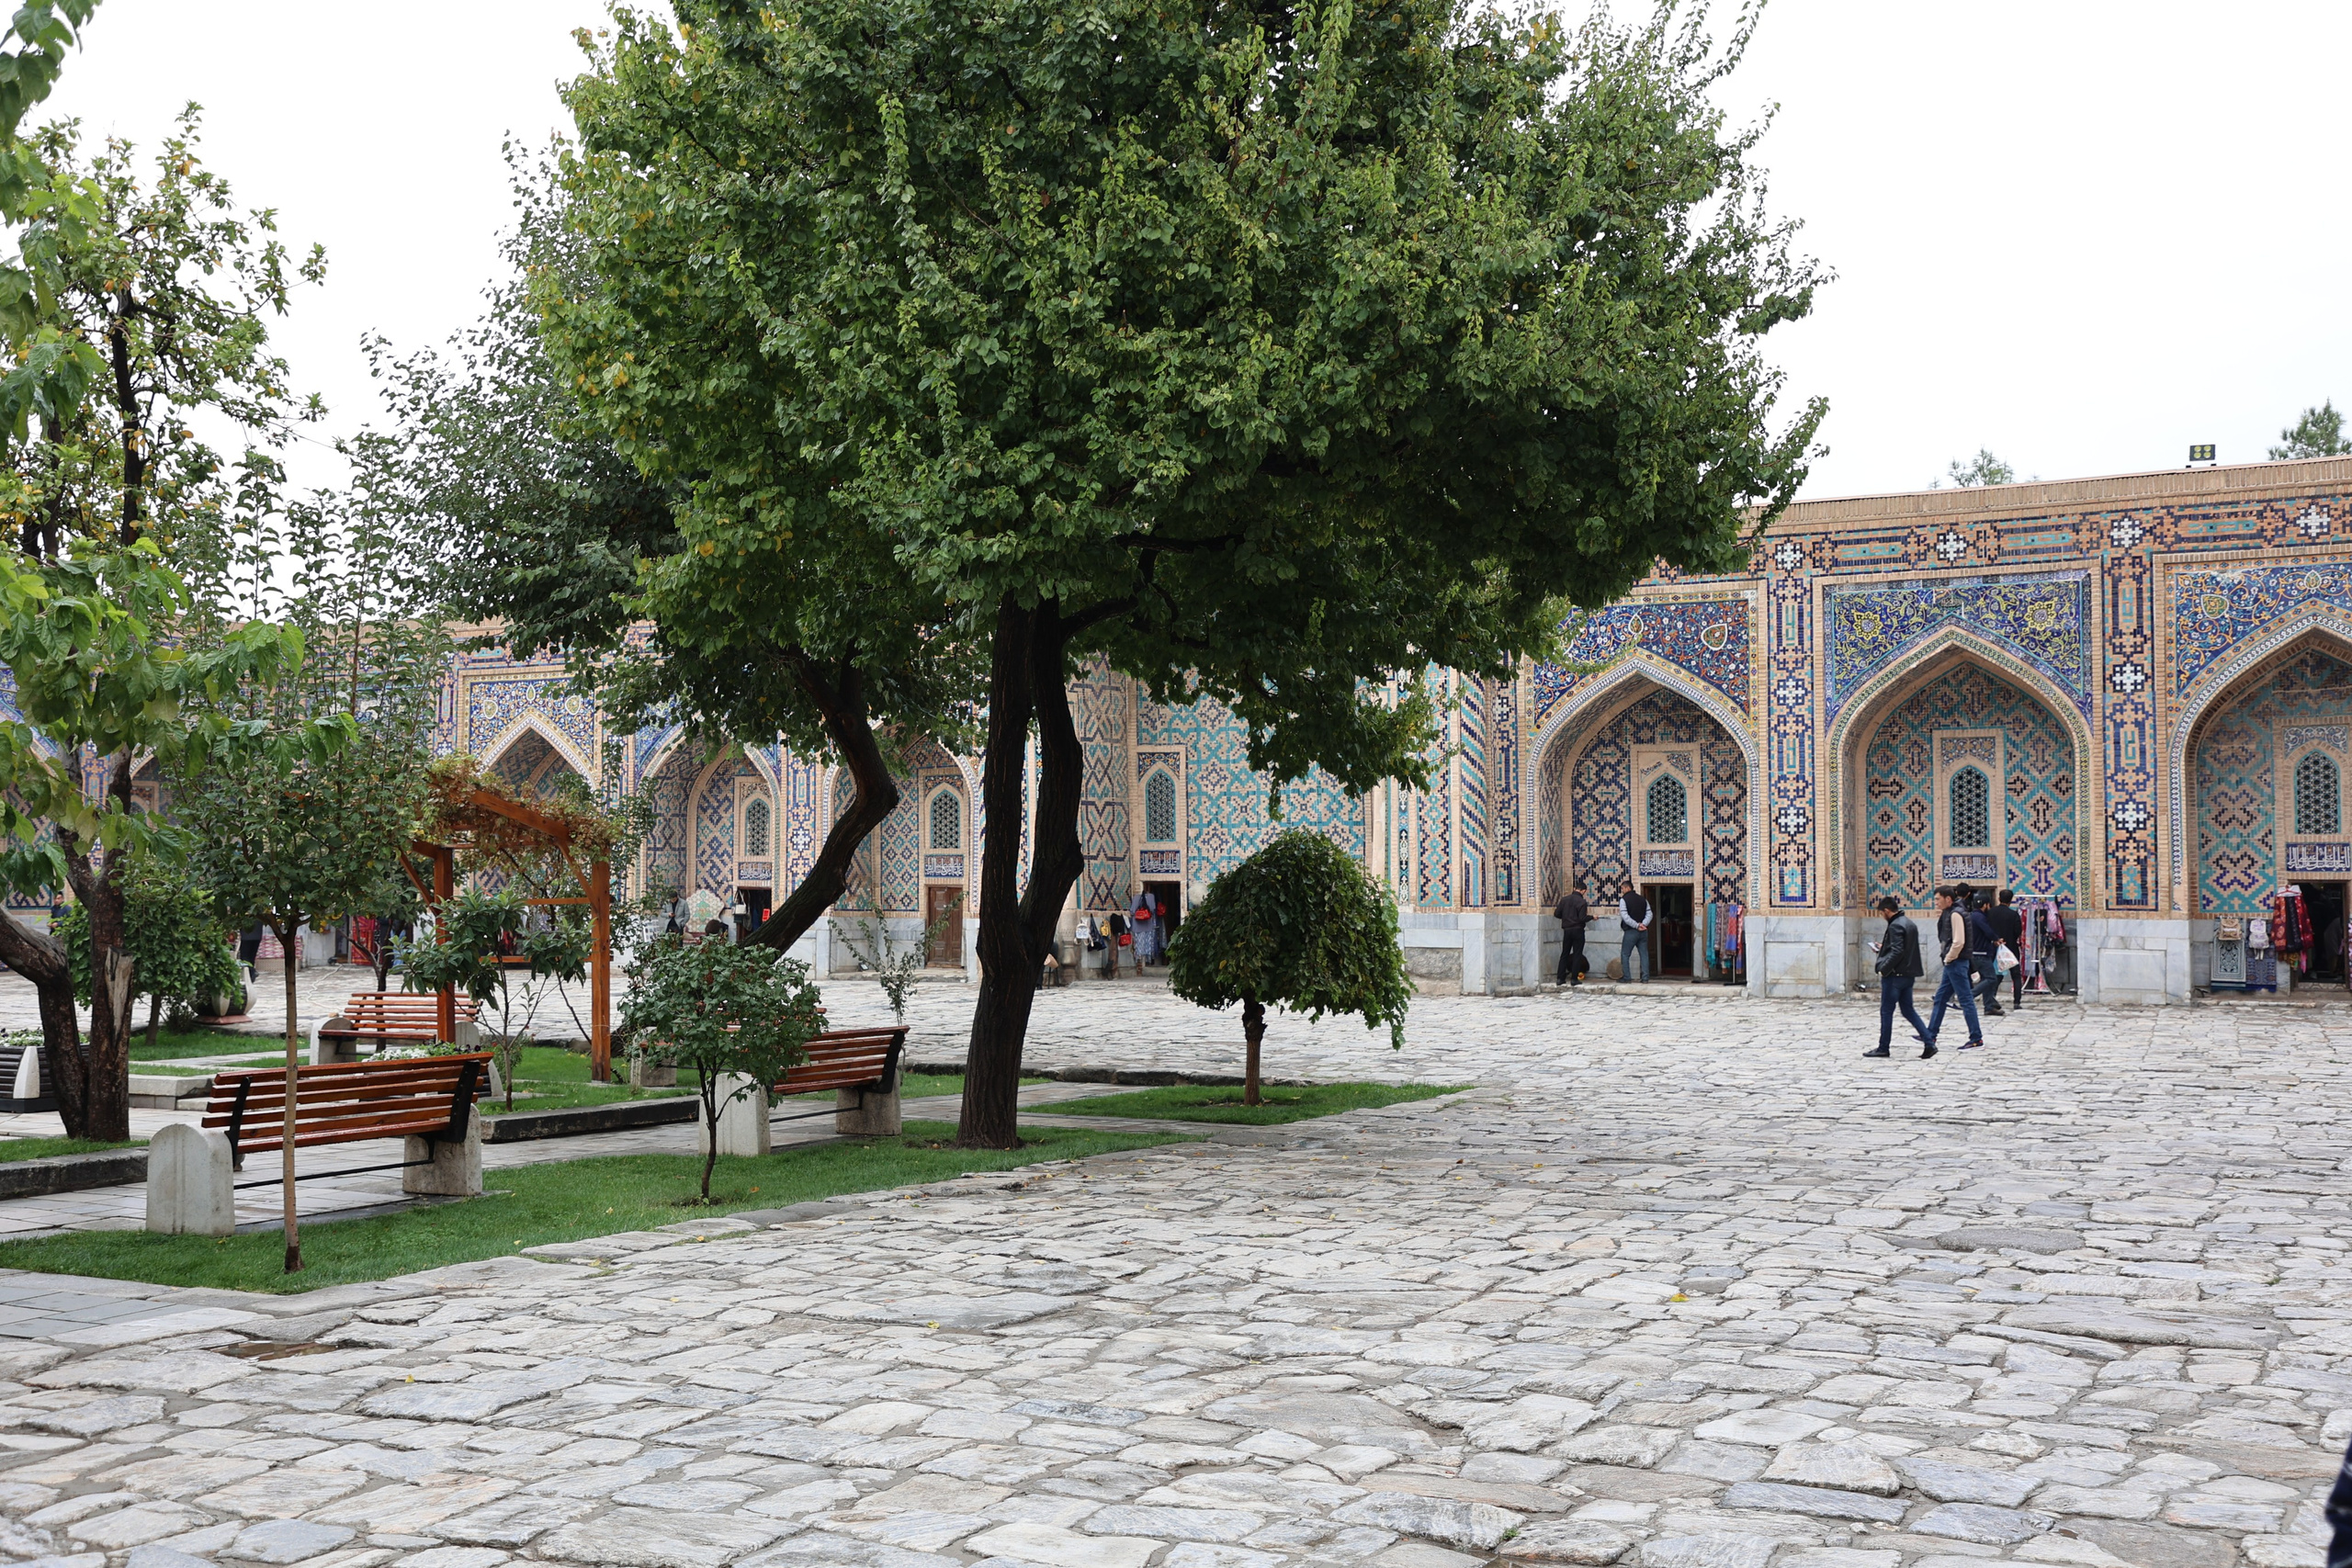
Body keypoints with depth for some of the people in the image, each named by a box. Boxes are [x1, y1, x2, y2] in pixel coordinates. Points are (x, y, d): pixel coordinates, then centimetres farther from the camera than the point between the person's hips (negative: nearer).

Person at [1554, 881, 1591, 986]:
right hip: (1578, 930, -4)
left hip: (1566, 930, 4)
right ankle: (1574, 979, 3)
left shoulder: (1564, 900, 2)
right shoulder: (1581, 902, -13)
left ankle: (1560, 978, 8)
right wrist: (1591, 917, 0)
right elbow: (1582, 918, -18)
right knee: (1577, 955, 4)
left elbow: (1556, 914, 4)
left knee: (1564, 954, 11)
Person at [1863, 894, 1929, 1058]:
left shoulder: (1896, 926, -17)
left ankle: (1883, 1048, 9)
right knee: (1908, 1010, 13)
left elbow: (1897, 952, -23)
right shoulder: (1909, 923, 12)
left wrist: (1883, 969, -17)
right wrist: (1884, 948, 22)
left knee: (1886, 1012, 2)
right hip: (1909, 975, 9)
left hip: (1895, 975, -9)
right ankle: (1929, 1043, 3)